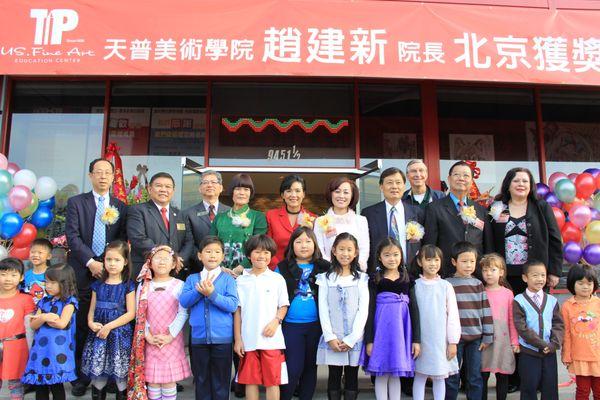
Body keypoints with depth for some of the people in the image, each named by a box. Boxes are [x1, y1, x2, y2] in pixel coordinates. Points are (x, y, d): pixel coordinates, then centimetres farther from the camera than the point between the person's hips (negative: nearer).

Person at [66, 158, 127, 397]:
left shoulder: (121, 207, 11)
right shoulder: (76, 202, 6)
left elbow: (123, 240, 7)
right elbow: (72, 236, -4)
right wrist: (90, 262, -14)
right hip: (82, 273, -1)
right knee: (81, 327, 3)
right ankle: (80, 376, 15)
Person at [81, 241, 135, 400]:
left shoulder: (128, 286, -2)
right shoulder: (98, 285, 9)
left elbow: (130, 313, -7)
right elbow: (92, 310, 13)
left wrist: (109, 326, -13)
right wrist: (91, 323, -8)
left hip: (120, 335, -3)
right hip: (99, 335, 3)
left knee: (121, 378, -1)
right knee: (97, 376, 4)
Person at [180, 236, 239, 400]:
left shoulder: (228, 279, -3)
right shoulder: (192, 279, 6)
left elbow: (233, 305, -14)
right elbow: (183, 301, -6)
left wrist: (212, 293, -24)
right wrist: (199, 291, -20)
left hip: (222, 338, -2)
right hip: (198, 337, 2)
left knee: (221, 380, 9)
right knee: (201, 379, 16)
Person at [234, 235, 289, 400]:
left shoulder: (277, 279, 3)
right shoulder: (241, 280, 5)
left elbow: (283, 306, 6)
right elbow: (237, 310, 6)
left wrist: (276, 321, -13)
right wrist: (237, 339, 2)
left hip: (271, 339, -1)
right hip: (248, 340, 1)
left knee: (273, 380, 3)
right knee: (250, 380, 9)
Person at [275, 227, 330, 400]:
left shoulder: (323, 267, 3)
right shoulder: (282, 268, 1)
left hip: (315, 325, 2)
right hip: (291, 325, -2)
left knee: (310, 366, 12)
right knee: (293, 368, -1)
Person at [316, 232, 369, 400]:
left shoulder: (361, 279, 3)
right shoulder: (325, 278, 3)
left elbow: (363, 310, -3)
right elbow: (323, 310, 0)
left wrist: (351, 339, -9)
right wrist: (330, 337, -9)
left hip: (354, 339, 0)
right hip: (332, 339, 0)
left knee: (351, 378, 8)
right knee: (334, 377, 7)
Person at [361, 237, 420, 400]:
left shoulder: (407, 279, 5)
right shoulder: (375, 280, 0)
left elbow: (414, 308, 4)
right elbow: (370, 309, -2)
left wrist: (416, 339, -1)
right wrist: (369, 340, -6)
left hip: (401, 329, 2)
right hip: (381, 329, -2)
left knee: (396, 374, 11)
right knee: (381, 374, 5)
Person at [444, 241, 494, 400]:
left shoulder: (478, 284, 5)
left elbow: (486, 311, 5)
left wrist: (487, 337, 2)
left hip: (476, 338, 2)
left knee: (475, 377, 10)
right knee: (452, 377, 6)